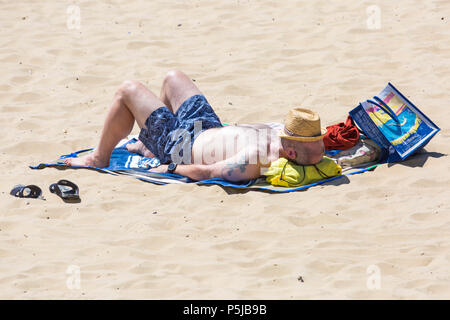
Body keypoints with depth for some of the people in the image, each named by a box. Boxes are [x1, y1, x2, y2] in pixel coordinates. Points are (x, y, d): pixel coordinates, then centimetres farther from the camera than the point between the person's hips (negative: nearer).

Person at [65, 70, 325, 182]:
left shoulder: (253, 162, -47)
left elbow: (205, 172, -35)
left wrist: (171, 168, -23)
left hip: (181, 144, -8)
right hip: (212, 129, 8)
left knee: (129, 90, 8)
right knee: (173, 78, 30)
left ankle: (100, 158, 31)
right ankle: (150, 147, 49)